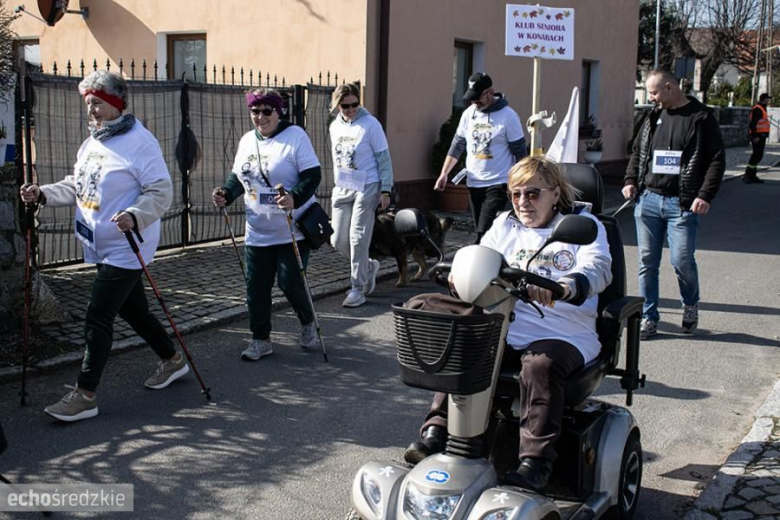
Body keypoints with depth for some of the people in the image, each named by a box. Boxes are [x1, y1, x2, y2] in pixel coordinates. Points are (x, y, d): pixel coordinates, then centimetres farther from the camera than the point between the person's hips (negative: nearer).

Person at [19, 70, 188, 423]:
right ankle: (172, 360, 37)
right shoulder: (91, 143, 12)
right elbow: (76, 187, 17)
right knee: (132, 310, 18)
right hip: (100, 246, 9)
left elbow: (161, 192, -19)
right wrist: (43, 194, 1)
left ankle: (85, 395, 1)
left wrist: (135, 216, -35)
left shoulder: (140, 142, -16)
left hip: (126, 249, -9)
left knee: (98, 317, -8)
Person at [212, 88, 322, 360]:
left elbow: (313, 175, -15)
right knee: (256, 287, 5)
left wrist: (295, 198, -31)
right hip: (258, 232, 6)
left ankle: (308, 323, 26)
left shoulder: (295, 136, -10)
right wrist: (226, 194, -1)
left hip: (293, 231, -5)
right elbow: (238, 176, 19)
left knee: (290, 283, -4)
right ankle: (260, 339, 19)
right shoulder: (247, 140, 10)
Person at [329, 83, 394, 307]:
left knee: (358, 238, -8)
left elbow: (383, 158, -8)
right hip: (342, 188, 6)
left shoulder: (370, 124, -9)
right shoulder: (335, 126, 8)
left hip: (366, 188, -6)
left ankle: (358, 289, 2)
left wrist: (386, 190, -11)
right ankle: (369, 266, 29)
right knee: (338, 240, 4)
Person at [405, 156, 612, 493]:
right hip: (507, 329, 4)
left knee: (540, 364, -35)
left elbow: (598, 268, -13)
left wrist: (564, 287, -37)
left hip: (564, 335, -4)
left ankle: (535, 462, -33)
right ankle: (437, 432, -20)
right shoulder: (505, 225, 21)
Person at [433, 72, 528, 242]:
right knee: (480, 231, 11)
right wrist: (444, 174, 2)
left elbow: (520, 153, -6)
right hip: (473, 184, 6)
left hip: (498, 185, -6)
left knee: (486, 233, -14)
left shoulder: (508, 116, -9)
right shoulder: (468, 114, 6)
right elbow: (457, 145, 11)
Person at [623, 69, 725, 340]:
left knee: (682, 260, -7)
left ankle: (691, 304, 23)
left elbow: (716, 159, -4)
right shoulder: (653, 117, 13)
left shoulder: (701, 118, -2)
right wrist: (630, 180, 6)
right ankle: (649, 317, 16)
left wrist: (705, 195, -13)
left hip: (681, 204, -5)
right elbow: (637, 152, 21)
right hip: (648, 199, 5)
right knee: (647, 262, 5)